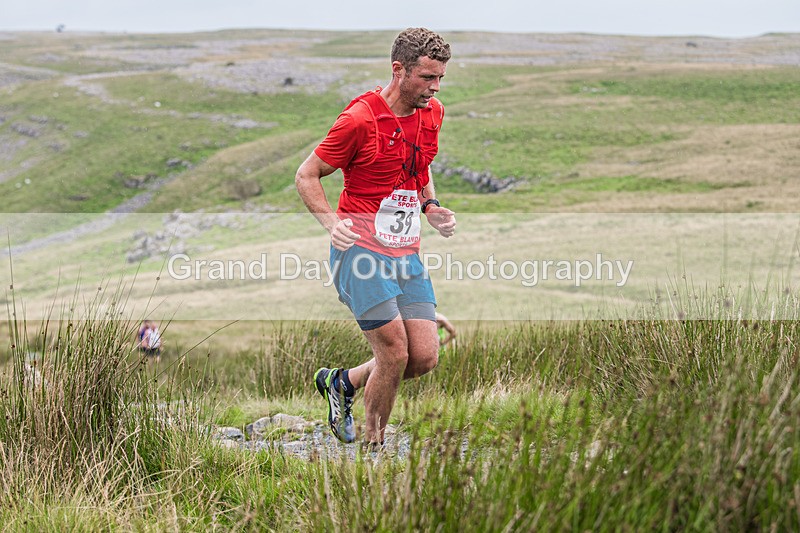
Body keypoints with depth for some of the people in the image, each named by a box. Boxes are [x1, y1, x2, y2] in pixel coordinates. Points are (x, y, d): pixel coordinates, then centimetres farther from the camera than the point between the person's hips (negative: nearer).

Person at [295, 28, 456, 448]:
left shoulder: (432, 114, 7)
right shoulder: (359, 119, -14)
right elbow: (306, 176, -6)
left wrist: (431, 207, 7)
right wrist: (331, 222, -22)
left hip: (407, 253, 7)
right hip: (361, 252, -7)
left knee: (425, 357, -2)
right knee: (395, 353, -13)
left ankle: (342, 382, 24)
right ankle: (372, 450, 6)